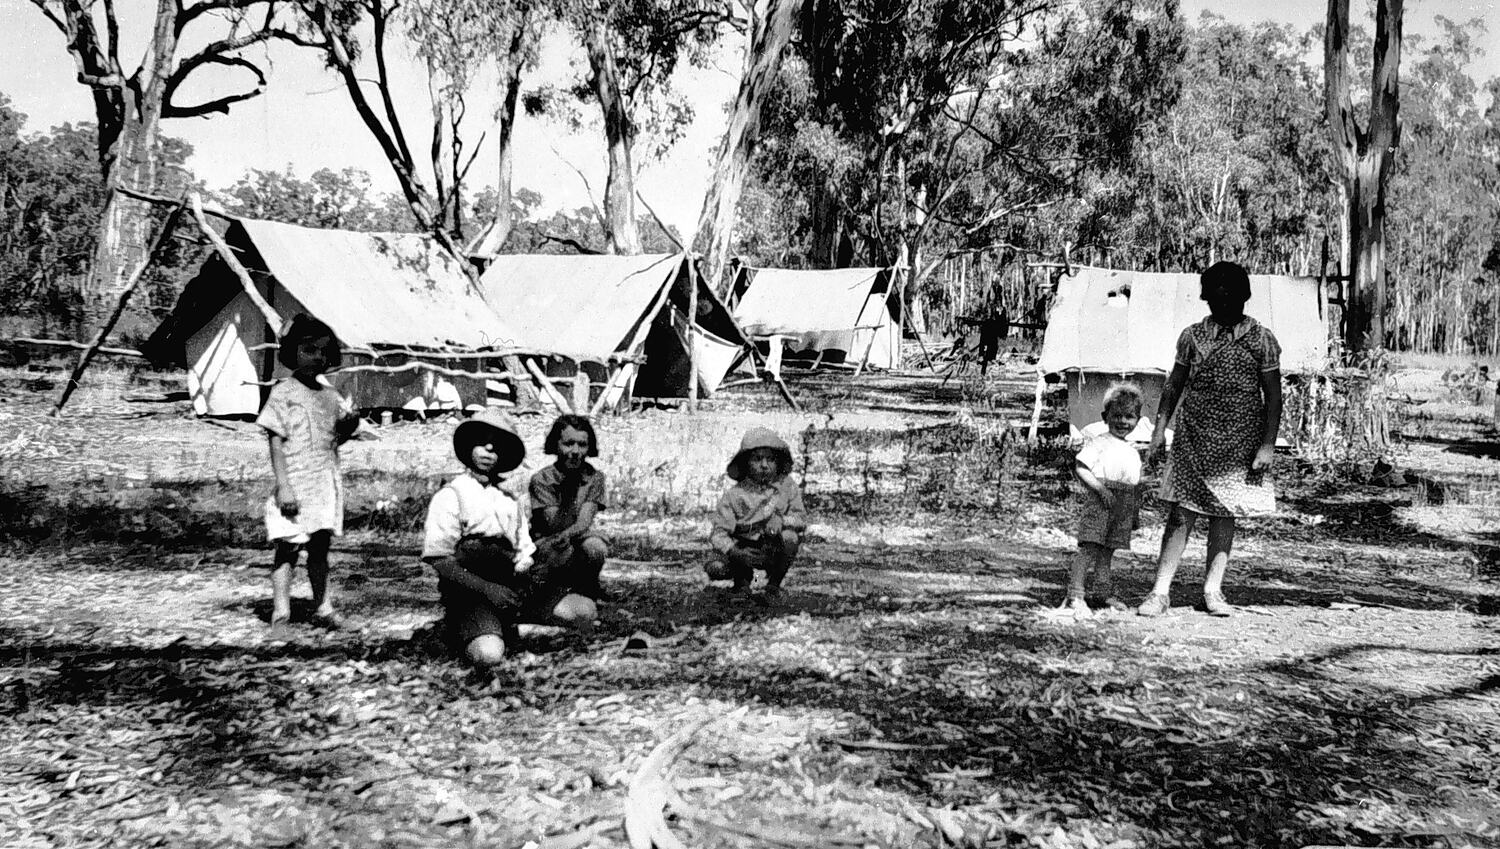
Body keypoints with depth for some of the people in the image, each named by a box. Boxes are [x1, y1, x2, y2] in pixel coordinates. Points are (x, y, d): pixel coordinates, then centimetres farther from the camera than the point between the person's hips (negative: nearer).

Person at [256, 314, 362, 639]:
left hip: (327, 483, 6)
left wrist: (351, 424, -4)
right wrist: (283, 486, -16)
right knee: (288, 548, -4)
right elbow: (276, 442, -9)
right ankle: (281, 616, -1)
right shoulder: (283, 392, -6)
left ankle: (323, 607, 20)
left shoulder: (329, 393, 12)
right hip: (296, 486, -6)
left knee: (320, 547, 12)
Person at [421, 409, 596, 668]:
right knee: (488, 656, -35)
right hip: (469, 592, -6)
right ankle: (464, 631, 2)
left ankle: (506, 627, 2)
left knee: (584, 611, -16)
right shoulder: (450, 496, -1)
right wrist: (487, 589, -16)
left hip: (513, 587, 6)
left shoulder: (509, 498, 20)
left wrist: (524, 572, -2)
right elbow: (440, 561, -8)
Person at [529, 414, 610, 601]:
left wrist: (563, 536, -37)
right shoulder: (541, 480, -13)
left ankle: (590, 590, -2)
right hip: (545, 543, -2)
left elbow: (583, 524, -15)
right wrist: (568, 491, -33)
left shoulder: (594, 477, -7)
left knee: (596, 548, -33)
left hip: (579, 538, 2)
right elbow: (555, 527, -20)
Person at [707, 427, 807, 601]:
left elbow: (801, 518, -6)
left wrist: (781, 520, -28)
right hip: (744, 549, 0)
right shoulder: (733, 495, -11)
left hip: (774, 551, 1)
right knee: (716, 570, -25)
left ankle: (774, 584, -4)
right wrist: (735, 552, -36)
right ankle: (743, 579, 14)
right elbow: (718, 533, -15)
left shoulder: (786, 485, -5)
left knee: (790, 537, -31)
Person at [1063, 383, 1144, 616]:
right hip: (1098, 500, -7)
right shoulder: (1098, 443, -3)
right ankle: (1075, 595, -15)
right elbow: (1079, 468, -12)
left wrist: (1136, 513, 18)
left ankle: (1104, 593, 19)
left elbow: (1136, 487, 23)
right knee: (1089, 546, -13)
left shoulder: (1133, 451, 19)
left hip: (1123, 507, 7)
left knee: (1108, 549, 13)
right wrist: (1100, 488, -20)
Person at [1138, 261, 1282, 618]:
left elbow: (1273, 396, 2)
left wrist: (1268, 445, -5)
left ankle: (1212, 591, 14)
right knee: (1181, 514, -4)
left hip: (1239, 446, 0)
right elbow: (1174, 385, 12)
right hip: (1192, 440, 0)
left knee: (1224, 515, 6)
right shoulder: (1192, 336, 6)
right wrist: (1159, 427, 3)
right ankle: (1161, 591, -3)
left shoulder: (1261, 340, 1)